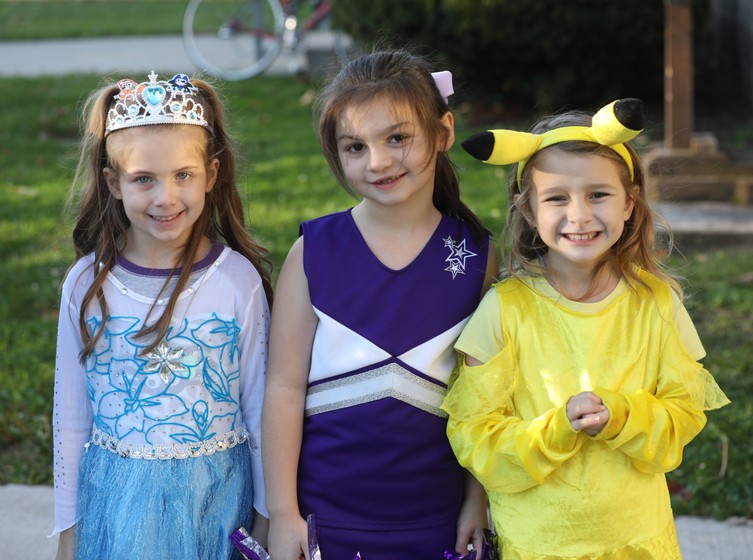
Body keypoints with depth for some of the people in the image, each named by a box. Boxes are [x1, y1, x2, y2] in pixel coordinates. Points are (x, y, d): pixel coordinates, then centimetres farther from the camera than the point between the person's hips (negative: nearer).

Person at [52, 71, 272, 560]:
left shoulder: (239, 281, -10)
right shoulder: (87, 284, -6)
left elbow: (261, 409, -2)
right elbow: (70, 417, 2)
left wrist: (267, 516, 3)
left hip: (214, 499, -1)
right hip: (115, 501, 1)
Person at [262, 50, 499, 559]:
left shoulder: (476, 256, -2)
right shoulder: (314, 253, -5)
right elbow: (285, 387, -5)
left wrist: (477, 502, 3)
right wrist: (283, 513, -5)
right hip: (323, 515, -1)